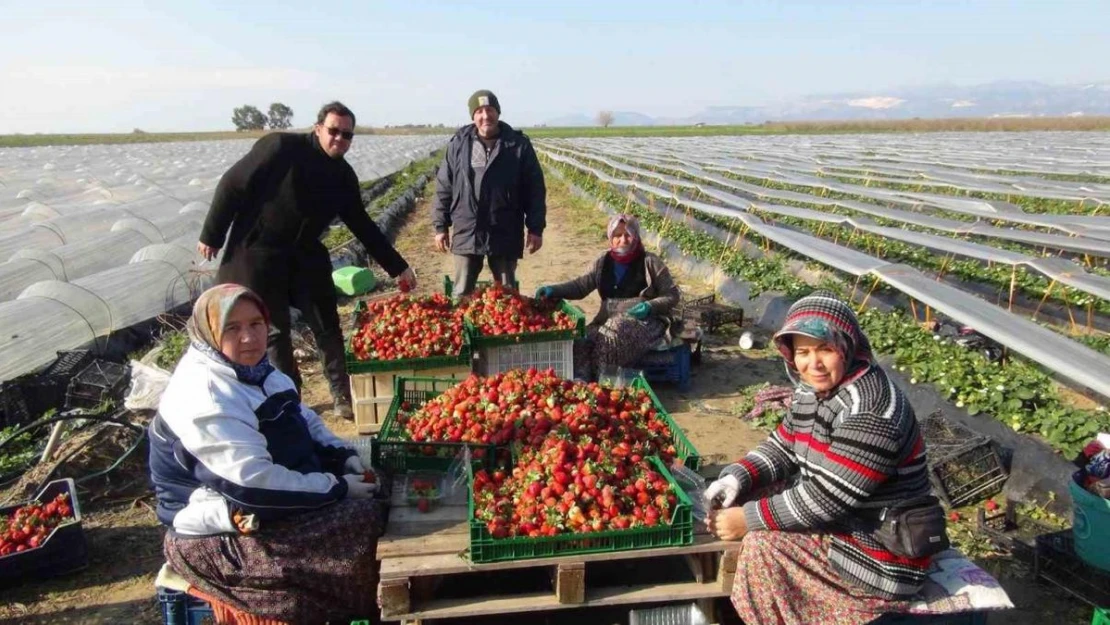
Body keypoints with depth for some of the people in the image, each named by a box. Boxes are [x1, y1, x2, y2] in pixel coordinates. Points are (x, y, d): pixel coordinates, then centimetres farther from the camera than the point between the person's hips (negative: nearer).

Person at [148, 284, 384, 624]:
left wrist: (344, 456, -1)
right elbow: (255, 482, -29)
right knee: (364, 522, -20)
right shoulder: (203, 395, -24)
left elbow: (302, 419, 16)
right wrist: (337, 488, -23)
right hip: (220, 535, -10)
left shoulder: (251, 368, 6)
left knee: (375, 500, 4)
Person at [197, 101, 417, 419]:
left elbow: (362, 225, 7)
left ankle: (345, 398, 16)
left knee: (328, 327, 4)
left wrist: (398, 267, 6)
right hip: (258, 255, -5)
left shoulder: (343, 176, 0)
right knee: (275, 330, 5)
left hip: (305, 256, 5)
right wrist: (211, 235, -10)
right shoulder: (281, 147, -17)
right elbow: (232, 185, -12)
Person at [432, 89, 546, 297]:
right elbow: (443, 187, 7)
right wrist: (441, 226, 5)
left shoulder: (519, 144, -2)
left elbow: (535, 189, 0)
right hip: (466, 234, 1)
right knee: (461, 294, 11)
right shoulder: (458, 144, 2)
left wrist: (535, 228, -3)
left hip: (505, 235, -1)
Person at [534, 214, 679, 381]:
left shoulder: (650, 262, 0)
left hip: (645, 321, -4)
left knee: (611, 336, -36)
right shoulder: (603, 263, 12)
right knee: (583, 338, -27)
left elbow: (672, 296, 3)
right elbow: (580, 286, 10)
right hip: (609, 321, 4)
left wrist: (650, 306, -16)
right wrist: (554, 290, -8)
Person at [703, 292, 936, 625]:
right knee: (748, 498, 5)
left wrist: (748, 518, -21)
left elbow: (824, 499, -29)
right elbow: (782, 448, 8)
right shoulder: (813, 390, 0)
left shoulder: (868, 412, -29)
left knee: (761, 545, -18)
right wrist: (738, 478, -10)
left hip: (877, 559, -9)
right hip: (840, 523, 9)